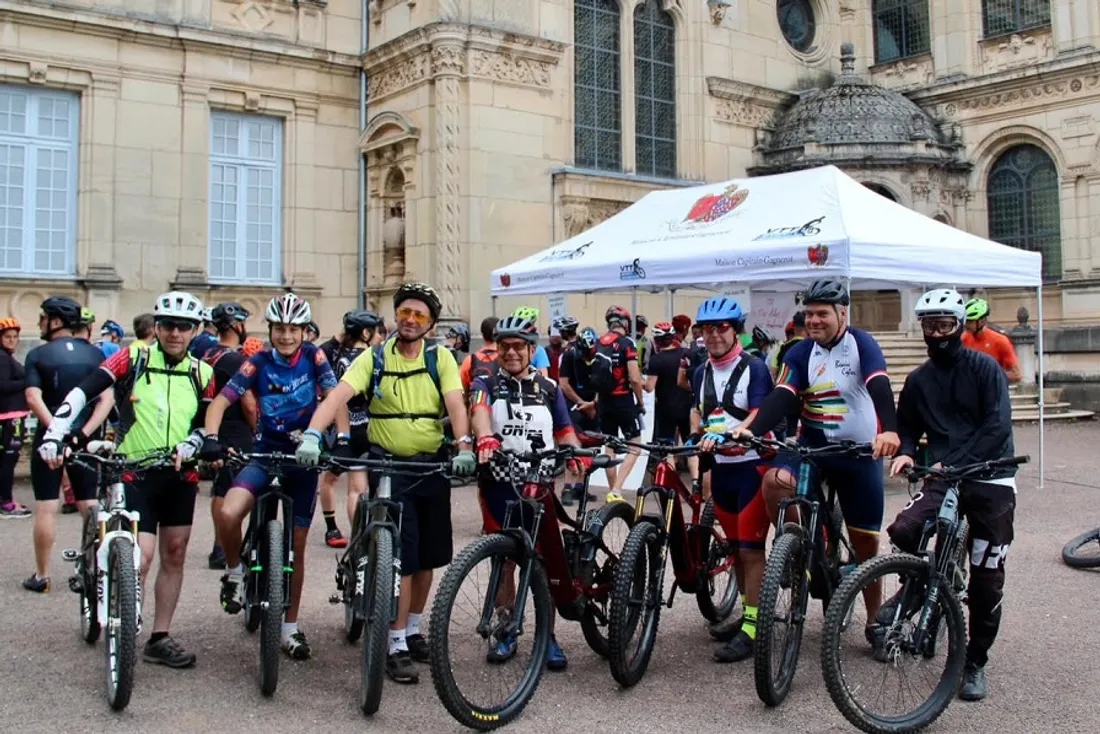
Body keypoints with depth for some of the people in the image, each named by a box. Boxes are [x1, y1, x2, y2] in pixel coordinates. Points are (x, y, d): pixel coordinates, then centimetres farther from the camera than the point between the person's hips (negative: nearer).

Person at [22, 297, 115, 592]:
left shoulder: (37, 355, -2)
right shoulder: (95, 354, 4)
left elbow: (33, 398, -16)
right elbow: (107, 397, -7)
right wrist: (84, 432, -13)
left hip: (49, 436, -2)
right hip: (84, 439, 2)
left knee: (46, 507, 3)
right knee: (89, 506, 7)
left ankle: (41, 575, 10)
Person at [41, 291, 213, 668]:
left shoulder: (202, 373, 5)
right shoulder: (133, 359, -5)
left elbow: (206, 425, 7)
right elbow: (83, 391, -12)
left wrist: (188, 446, -14)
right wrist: (54, 434, -23)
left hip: (180, 475, 4)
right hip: (135, 473, -4)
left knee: (174, 555, 9)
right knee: (140, 558, -12)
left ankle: (159, 639, 20)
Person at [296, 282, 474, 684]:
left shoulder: (440, 358, 2)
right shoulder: (374, 358, -3)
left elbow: (455, 403, -11)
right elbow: (339, 395, -16)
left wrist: (464, 446, -28)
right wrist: (312, 435, -32)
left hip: (433, 466, 3)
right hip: (390, 466, -3)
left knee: (427, 555, 12)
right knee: (402, 556, -6)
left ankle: (413, 629, 31)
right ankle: (396, 645, 4)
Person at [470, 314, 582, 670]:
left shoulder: (549, 389, 10)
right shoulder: (486, 384, 2)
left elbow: (564, 432, 12)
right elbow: (478, 411, -20)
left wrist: (575, 452, -11)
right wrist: (485, 438, -42)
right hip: (498, 484, -1)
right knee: (503, 561, 9)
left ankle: (548, 637, 13)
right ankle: (506, 633, 21)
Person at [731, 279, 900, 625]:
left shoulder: (862, 344, -10)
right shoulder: (800, 353, -1)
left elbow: (880, 387, -26)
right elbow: (780, 398, -12)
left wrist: (890, 430, -46)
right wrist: (752, 430, -32)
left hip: (859, 451, -2)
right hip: (813, 444, 2)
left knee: (866, 544, 6)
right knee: (774, 481, -30)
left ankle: (875, 619, 26)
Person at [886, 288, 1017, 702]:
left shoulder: (984, 368, -3)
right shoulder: (918, 380, 10)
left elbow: (998, 426, -13)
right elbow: (907, 427, 16)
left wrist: (955, 462, -23)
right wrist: (904, 452, -8)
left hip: (991, 479, -3)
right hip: (942, 478, 3)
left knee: (986, 578, 0)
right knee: (903, 531, -25)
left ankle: (975, 663, 17)